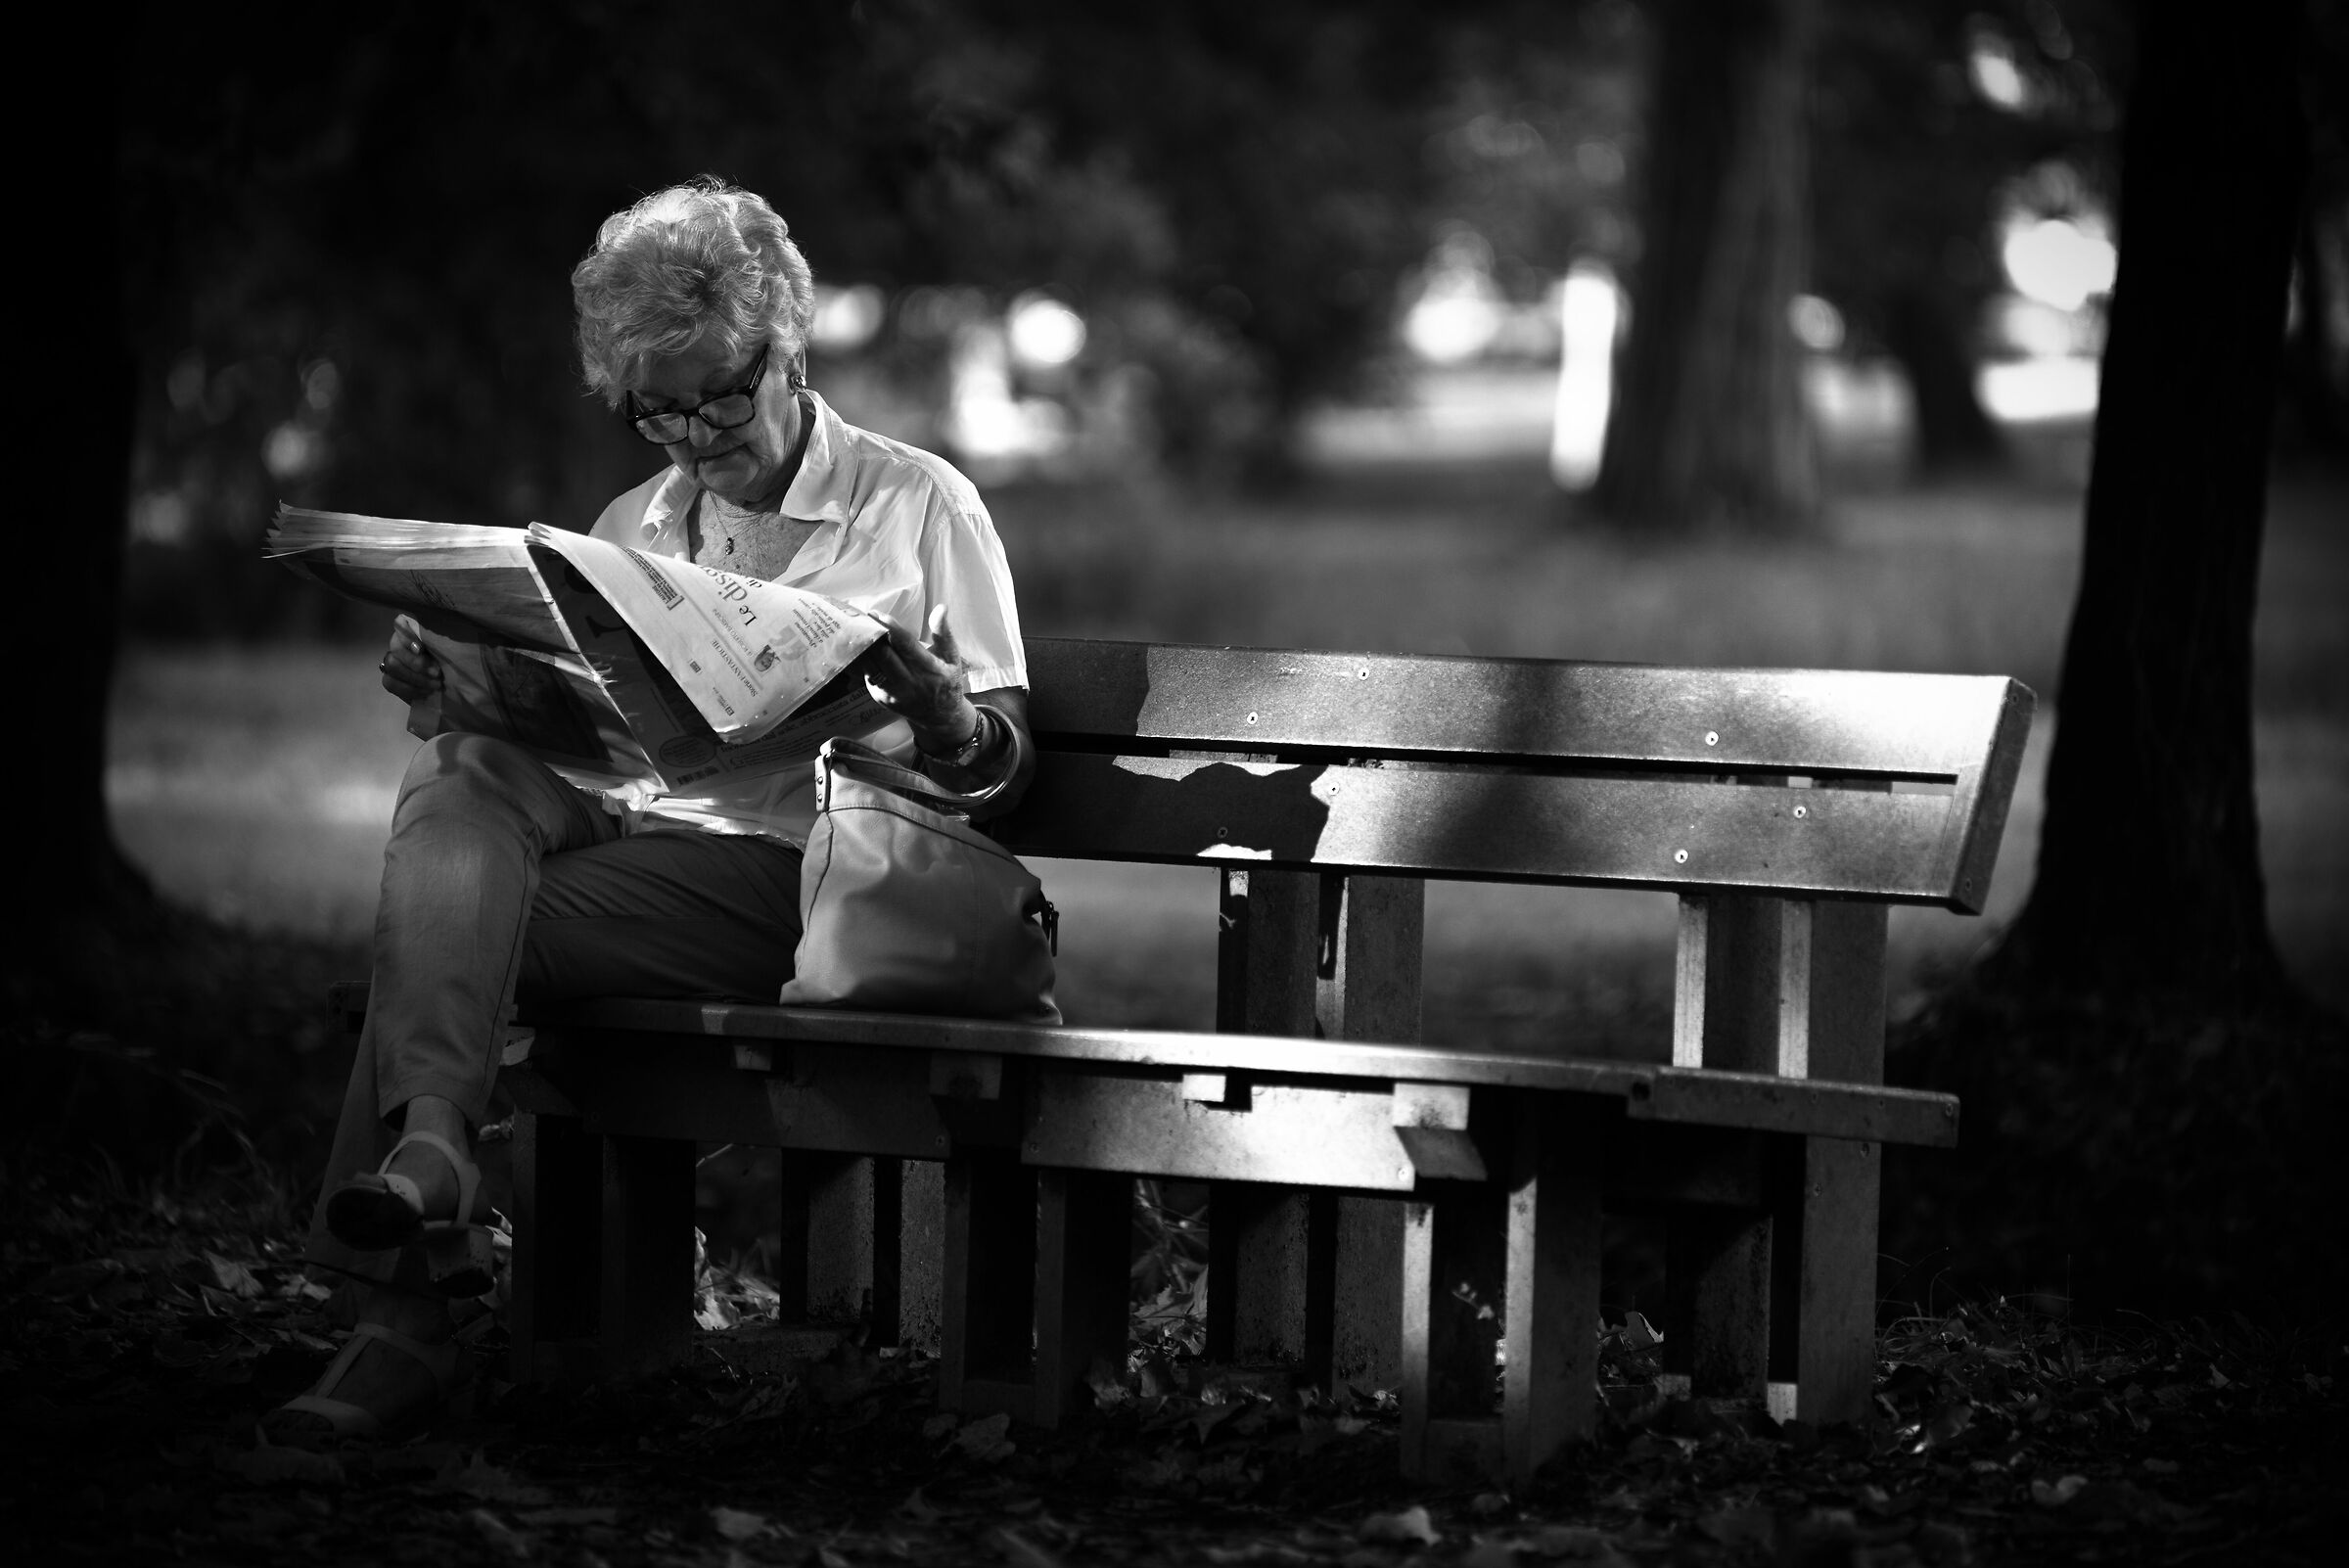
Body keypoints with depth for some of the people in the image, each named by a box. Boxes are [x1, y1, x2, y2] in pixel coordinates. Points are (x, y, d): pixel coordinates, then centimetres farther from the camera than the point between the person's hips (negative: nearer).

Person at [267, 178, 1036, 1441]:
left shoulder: (916, 506, 7)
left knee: (440, 924, -27)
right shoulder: (632, 529, 23)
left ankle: (404, 1322, -34)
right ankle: (428, 1141, -43)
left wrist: (930, 704, -19)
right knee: (457, 780, -28)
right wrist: (453, 683, -3)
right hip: (623, 827, 5)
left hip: (789, 875, -5)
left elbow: (1000, 762, 4)